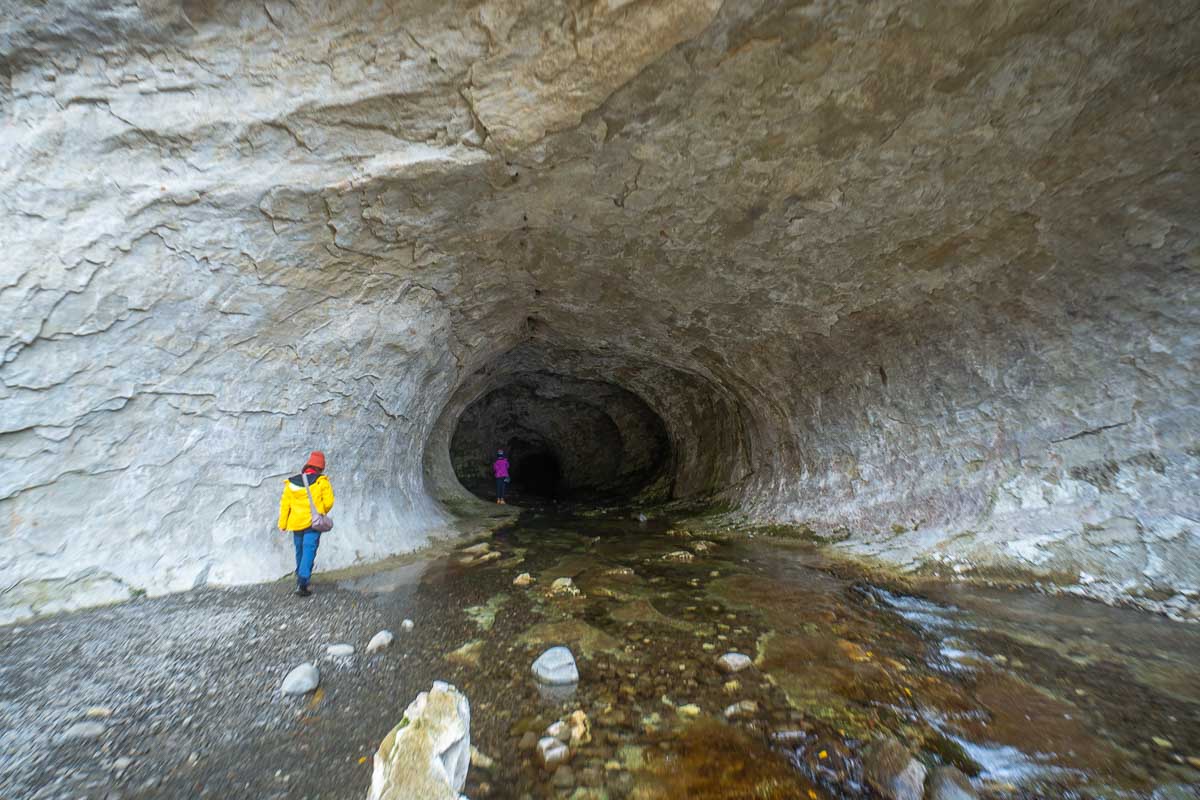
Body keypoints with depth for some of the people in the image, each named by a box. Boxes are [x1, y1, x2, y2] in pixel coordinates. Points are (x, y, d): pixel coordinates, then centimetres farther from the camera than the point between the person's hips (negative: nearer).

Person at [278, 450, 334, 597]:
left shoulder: (292, 482, 5)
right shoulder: (322, 481, -7)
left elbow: (284, 504, 5)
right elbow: (328, 502, -9)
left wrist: (282, 524, 12)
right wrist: (322, 512, 13)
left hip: (296, 523, 4)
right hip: (313, 523, -4)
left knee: (300, 551, 20)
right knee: (309, 551, -3)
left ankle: (300, 578, 35)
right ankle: (302, 583, -12)